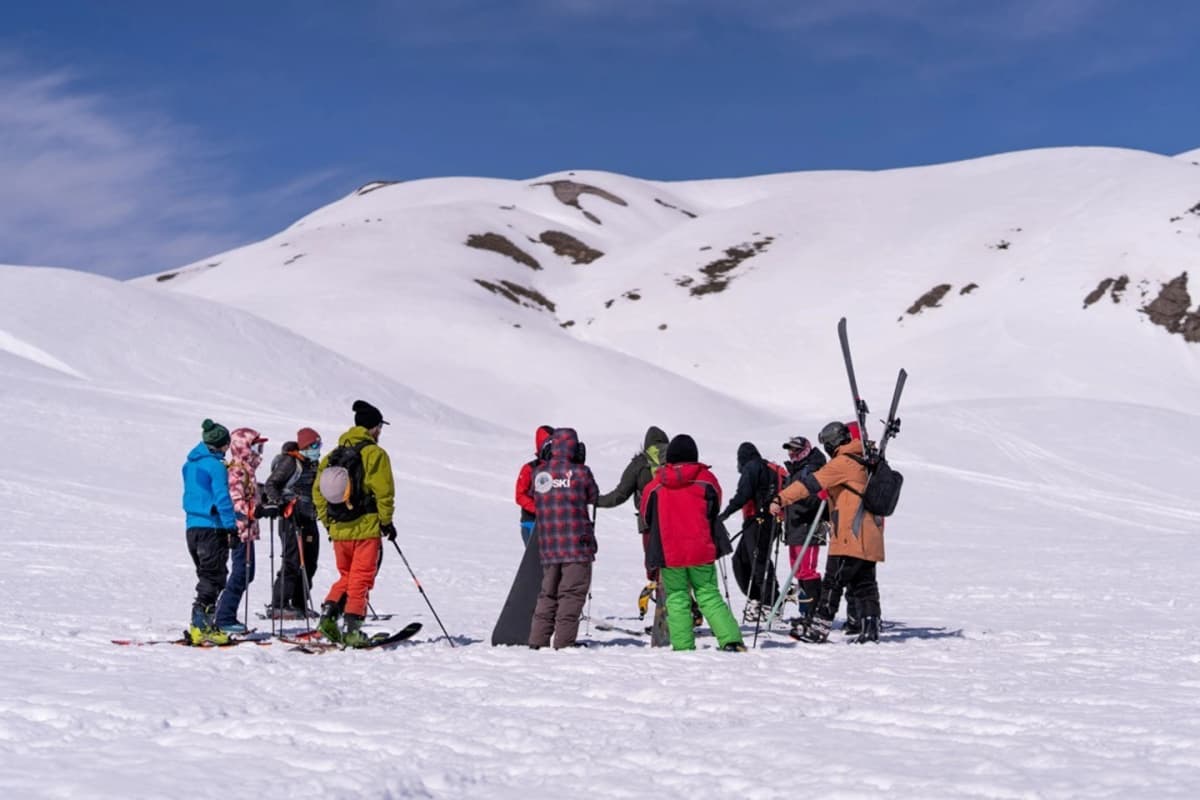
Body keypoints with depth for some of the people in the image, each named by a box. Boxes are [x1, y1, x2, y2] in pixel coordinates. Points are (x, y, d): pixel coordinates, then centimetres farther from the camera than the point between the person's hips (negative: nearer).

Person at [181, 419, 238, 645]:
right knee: (213, 577, -5)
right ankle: (201, 625, -12)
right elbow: (222, 498, -18)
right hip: (212, 527, -8)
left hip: (192, 526, 8)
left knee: (207, 575, 17)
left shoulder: (191, 463, 13)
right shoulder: (216, 466, -13)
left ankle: (202, 624, 15)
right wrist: (232, 525, -15)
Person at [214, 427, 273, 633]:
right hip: (240, 530, -10)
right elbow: (236, 502, -21)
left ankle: (225, 616, 18)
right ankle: (225, 618, -5)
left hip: (247, 531, 10)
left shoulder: (246, 470, 19)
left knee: (246, 573, 13)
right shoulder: (236, 471, -12)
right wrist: (259, 512, -27)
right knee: (241, 573, -9)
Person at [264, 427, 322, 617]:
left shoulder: (313, 464, 17)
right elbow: (270, 485, -11)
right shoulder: (289, 462, -8)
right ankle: (279, 605, -9)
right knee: (292, 562, -12)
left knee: (309, 564, 9)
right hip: (292, 518, -9)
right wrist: (279, 501, -25)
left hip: (309, 519, 9)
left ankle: (300, 604, 17)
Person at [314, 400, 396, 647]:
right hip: (366, 527, -6)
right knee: (361, 578, 1)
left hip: (338, 529, 6)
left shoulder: (333, 454, 11)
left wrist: (328, 522, 17)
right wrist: (387, 522, -2)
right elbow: (383, 491, -12)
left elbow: (318, 491, 11)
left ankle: (328, 614, 3)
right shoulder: (374, 453, -7)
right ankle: (352, 630, -2)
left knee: (346, 576, 19)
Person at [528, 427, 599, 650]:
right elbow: (594, 497, 7)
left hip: (548, 547, 5)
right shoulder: (580, 472, -7)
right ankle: (564, 642, -5)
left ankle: (538, 639, 11)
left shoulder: (540, 473, 4)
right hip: (577, 544, -5)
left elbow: (534, 497, 12)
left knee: (548, 592, 15)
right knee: (572, 592, -1)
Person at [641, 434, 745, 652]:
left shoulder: (655, 485, 0)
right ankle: (731, 640, -4)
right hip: (701, 549, 0)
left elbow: (646, 518, 11)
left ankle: (683, 647, 1)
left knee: (677, 599, 7)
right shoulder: (706, 480, 0)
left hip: (668, 552, 0)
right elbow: (714, 511, 13)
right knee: (709, 595, 6)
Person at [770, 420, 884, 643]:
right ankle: (870, 628, 7)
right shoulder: (865, 462, 16)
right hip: (870, 536, 8)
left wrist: (782, 498, -23)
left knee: (833, 582, -5)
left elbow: (812, 483, -18)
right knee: (864, 583, 11)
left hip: (851, 537, -8)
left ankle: (819, 629, -5)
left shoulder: (842, 463, -10)